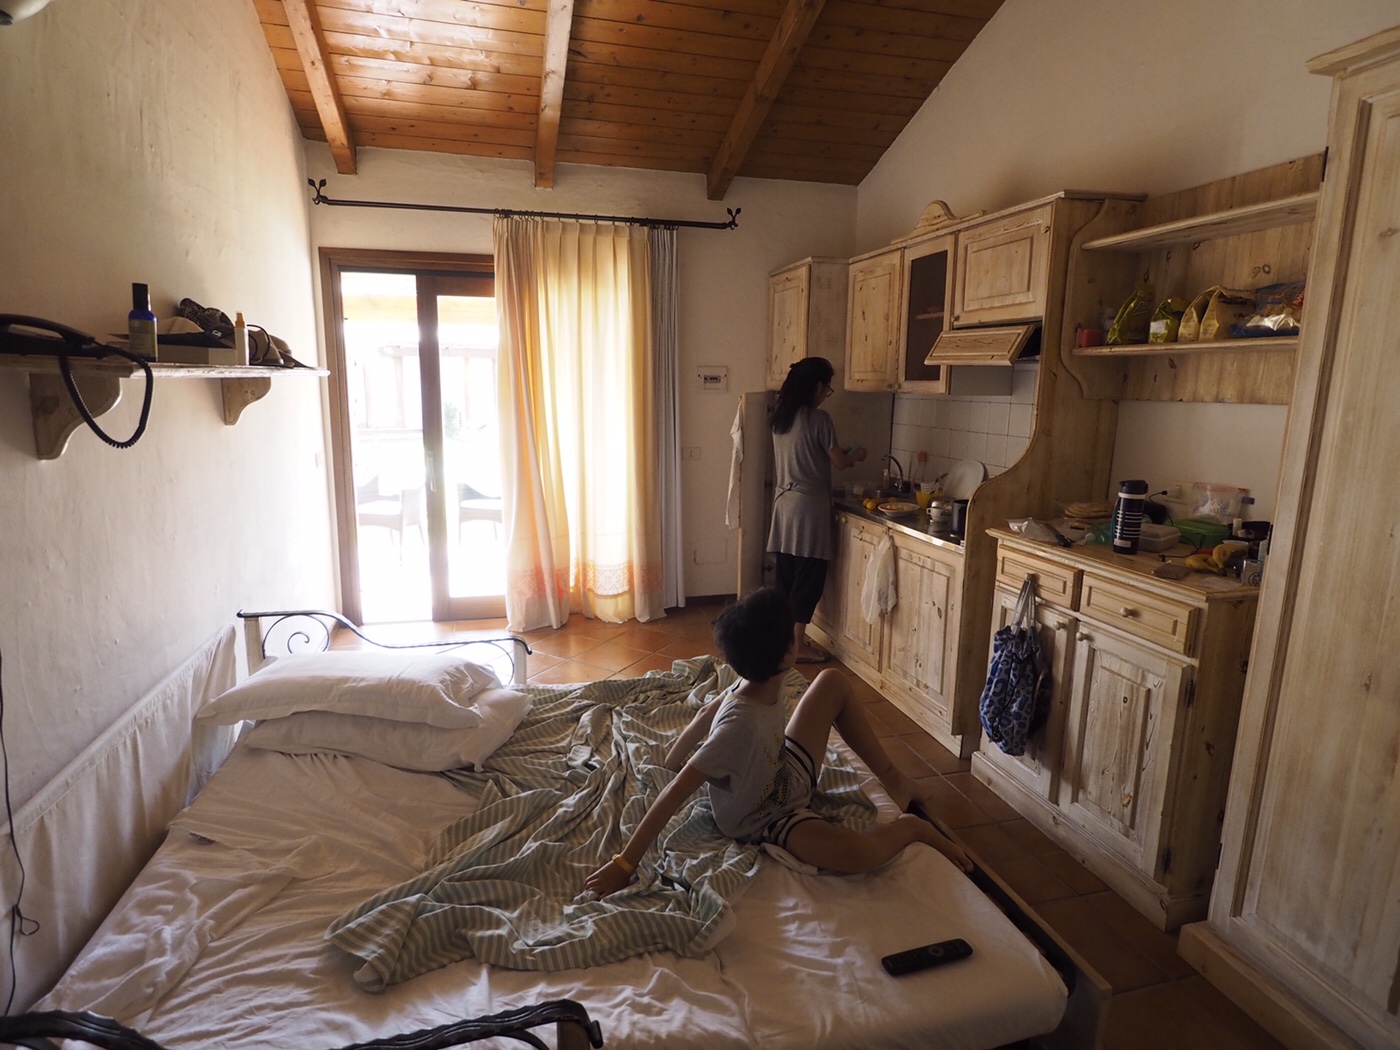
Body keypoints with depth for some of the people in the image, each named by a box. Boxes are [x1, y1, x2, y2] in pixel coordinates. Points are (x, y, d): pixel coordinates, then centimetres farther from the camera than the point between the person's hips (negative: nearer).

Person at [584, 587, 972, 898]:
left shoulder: (762, 685, -18)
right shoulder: (741, 725, -40)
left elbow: (706, 712, 0)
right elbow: (674, 794, -37)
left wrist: (674, 758, 16)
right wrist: (623, 865, -34)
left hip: (787, 775, 8)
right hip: (765, 819, -8)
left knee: (833, 680, 4)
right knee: (862, 853, -33)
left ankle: (892, 778, 14)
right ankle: (908, 827, 3)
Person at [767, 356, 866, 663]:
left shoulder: (779, 416, 9)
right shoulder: (818, 418, -15)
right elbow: (838, 462, -8)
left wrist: (837, 451, 22)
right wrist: (857, 455, 12)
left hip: (784, 502, 8)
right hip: (808, 505, -8)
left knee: (787, 573, 13)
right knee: (809, 575, 0)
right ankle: (799, 645, 6)